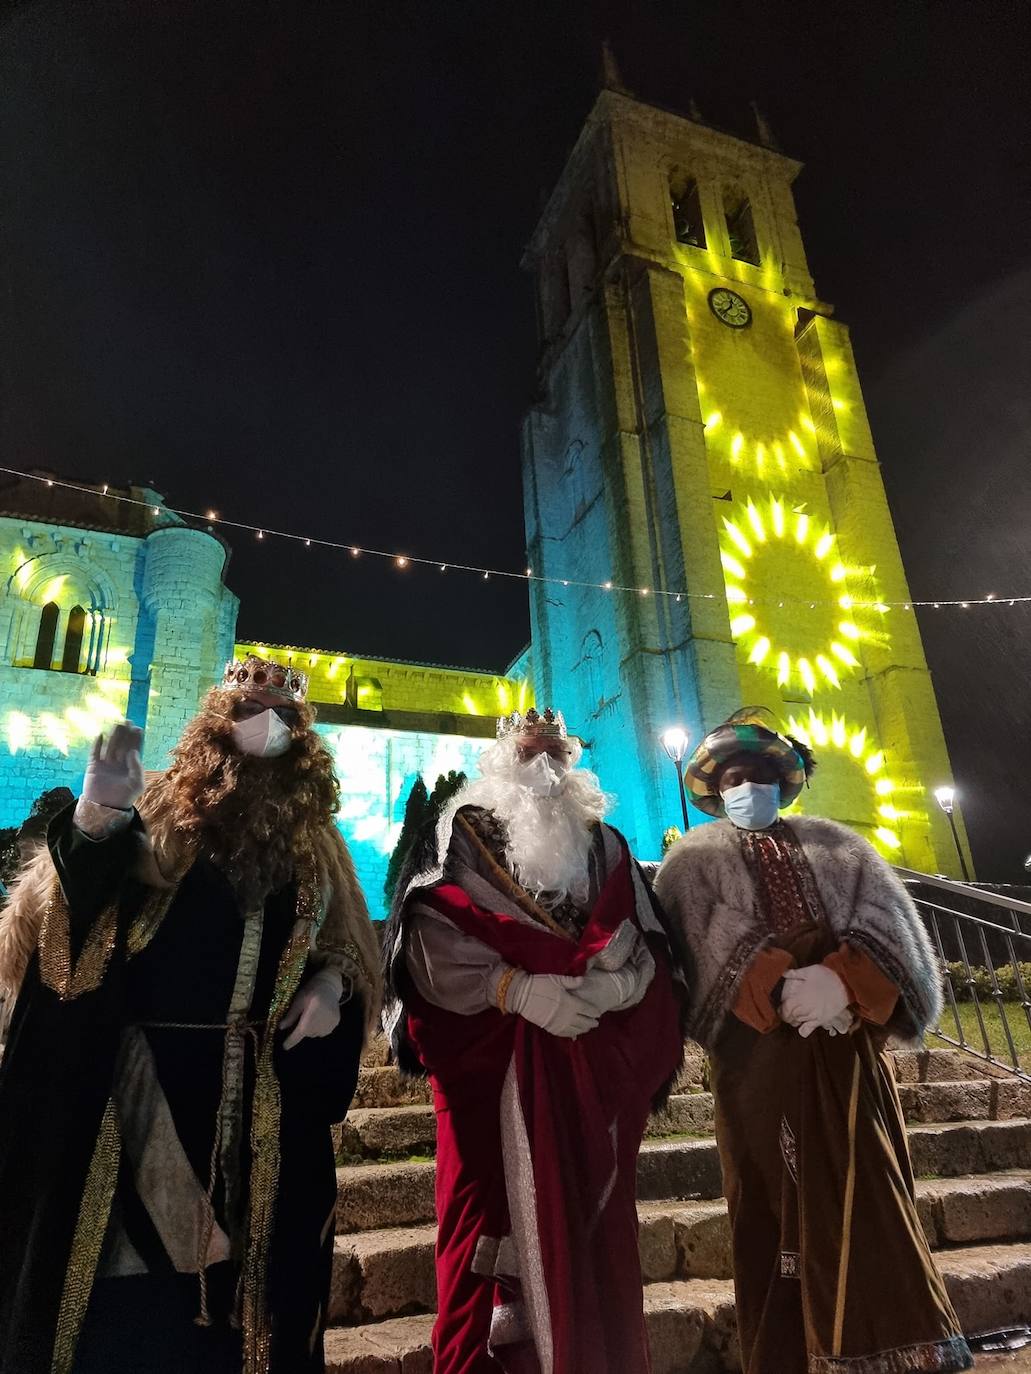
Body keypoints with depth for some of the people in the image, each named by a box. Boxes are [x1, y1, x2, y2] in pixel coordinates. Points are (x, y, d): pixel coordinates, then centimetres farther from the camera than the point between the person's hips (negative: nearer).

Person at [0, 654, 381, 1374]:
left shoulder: (312, 835, 8)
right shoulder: (164, 809, 1)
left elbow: (346, 940, 13)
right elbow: (74, 911, -10)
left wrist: (331, 982, -8)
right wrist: (94, 813, -28)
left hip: (270, 1084, 3)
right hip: (154, 1068, -2)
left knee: (255, 1243, 14)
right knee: (138, 1233, 6)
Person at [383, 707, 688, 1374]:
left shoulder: (604, 846, 15)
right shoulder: (461, 836, 5)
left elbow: (646, 947, 5)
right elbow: (431, 941, -8)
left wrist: (598, 985, -15)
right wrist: (516, 987, -20)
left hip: (594, 1062, 3)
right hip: (489, 1058, -3)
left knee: (592, 1218, 8)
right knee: (490, 1215, 0)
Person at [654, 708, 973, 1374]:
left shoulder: (834, 844, 17)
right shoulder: (696, 857, 8)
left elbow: (886, 916, 2)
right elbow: (708, 941, -8)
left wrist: (842, 981, -17)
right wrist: (779, 989, -23)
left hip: (847, 1044, 3)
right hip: (759, 1050, -2)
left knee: (867, 1194, 6)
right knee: (778, 1202, 4)